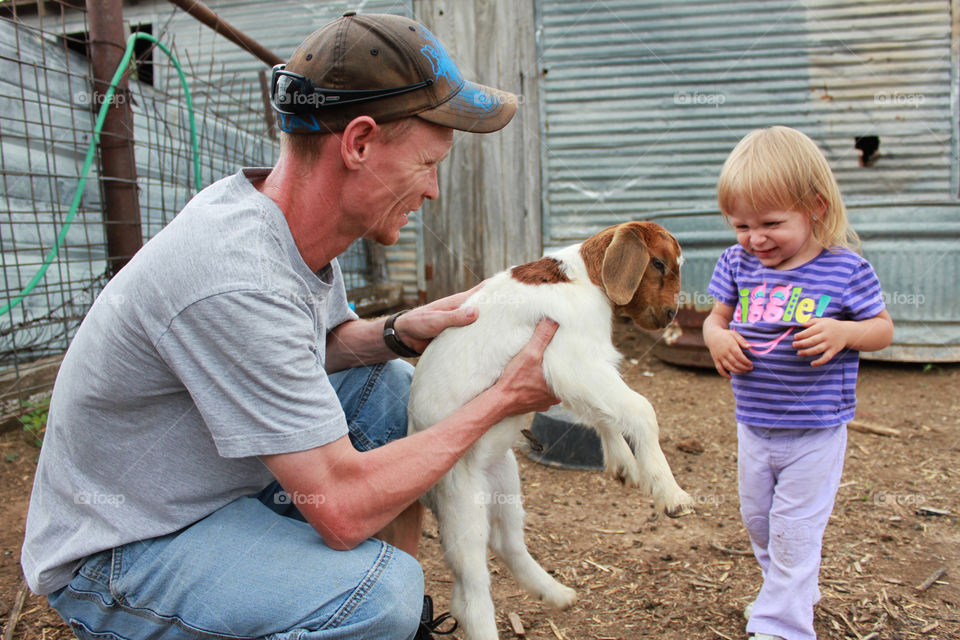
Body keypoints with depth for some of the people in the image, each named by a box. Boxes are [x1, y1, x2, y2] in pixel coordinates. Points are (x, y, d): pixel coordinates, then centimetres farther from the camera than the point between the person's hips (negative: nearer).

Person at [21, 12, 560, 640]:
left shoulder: (298, 218, -6)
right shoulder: (238, 279, -33)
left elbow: (320, 345, 13)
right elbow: (343, 509, -29)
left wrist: (398, 332, -9)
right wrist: (502, 399, -20)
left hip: (219, 482, 9)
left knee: (389, 385, 4)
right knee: (379, 589, -30)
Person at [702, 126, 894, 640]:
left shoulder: (845, 269, -13)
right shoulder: (738, 264, -4)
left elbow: (883, 328, -3)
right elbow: (717, 317, 7)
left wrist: (843, 332, -24)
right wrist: (716, 337, -16)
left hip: (815, 432, -5)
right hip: (753, 427, 5)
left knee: (794, 530, 3)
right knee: (757, 520, 21)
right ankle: (798, 593, 46)